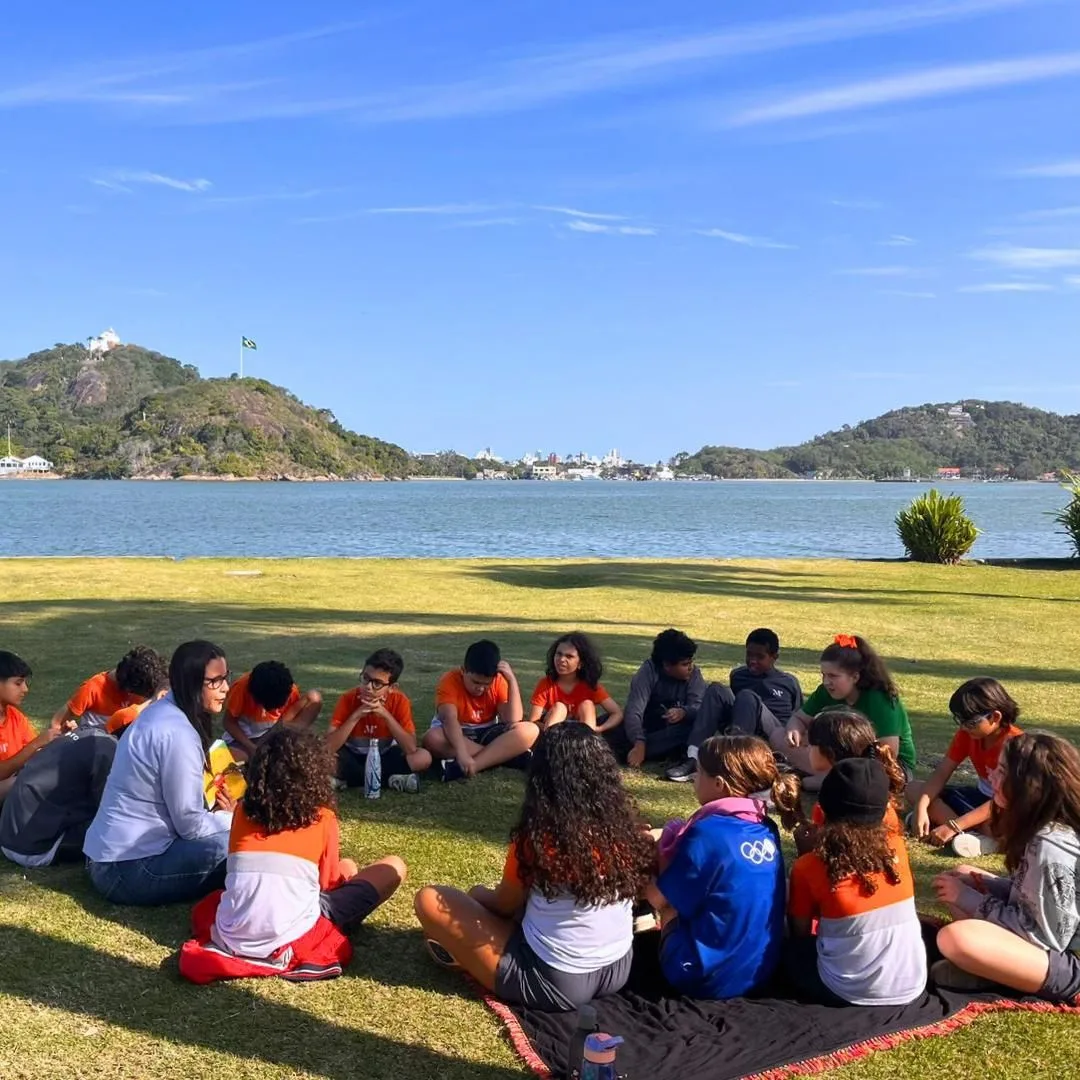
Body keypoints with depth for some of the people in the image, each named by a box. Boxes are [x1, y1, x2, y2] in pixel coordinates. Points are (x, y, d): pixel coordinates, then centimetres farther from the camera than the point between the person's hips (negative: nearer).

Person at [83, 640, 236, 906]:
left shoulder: (164, 711, 7)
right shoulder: (177, 734, -22)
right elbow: (191, 825, -18)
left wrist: (223, 814, 1)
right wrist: (235, 819, -1)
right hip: (127, 870, -10)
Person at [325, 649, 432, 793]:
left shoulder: (399, 702, -19)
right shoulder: (348, 699, -21)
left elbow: (411, 749, -28)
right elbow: (328, 747, -28)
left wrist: (386, 715, -34)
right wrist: (356, 715, -34)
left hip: (384, 756, 0)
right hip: (353, 757, 0)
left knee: (423, 758, -27)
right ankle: (389, 780, -20)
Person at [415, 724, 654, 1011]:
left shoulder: (537, 838, -20)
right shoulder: (625, 828, -7)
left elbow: (504, 905, -1)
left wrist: (481, 895, 22)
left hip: (553, 984, -6)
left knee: (430, 900, 1)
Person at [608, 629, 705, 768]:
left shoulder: (694, 675, -8)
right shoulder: (649, 672, -17)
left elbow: (699, 706, -21)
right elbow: (633, 710, -29)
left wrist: (684, 712, -45)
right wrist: (639, 744, -44)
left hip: (675, 735, 2)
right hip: (647, 729, -2)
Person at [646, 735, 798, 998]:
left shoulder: (709, 832, -22)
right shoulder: (766, 829, -1)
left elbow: (660, 899, -10)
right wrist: (660, 842, 12)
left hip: (708, 977, -7)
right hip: (760, 971, 7)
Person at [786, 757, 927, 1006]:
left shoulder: (809, 866, -10)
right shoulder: (896, 846, -2)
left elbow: (800, 932, 2)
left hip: (848, 992, -3)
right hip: (911, 986, 3)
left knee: (792, 947, 22)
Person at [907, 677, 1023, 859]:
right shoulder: (967, 733, -7)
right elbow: (941, 774, -8)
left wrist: (953, 826, -36)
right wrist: (921, 808, -27)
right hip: (981, 797, 8)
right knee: (913, 789, -11)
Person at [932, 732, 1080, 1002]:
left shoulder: (1051, 848, -27)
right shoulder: (1042, 830, 1)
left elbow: (1046, 935, -22)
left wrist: (969, 899, -15)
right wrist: (981, 884, -2)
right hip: (1054, 939, 10)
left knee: (955, 938, -31)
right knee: (960, 878, 11)